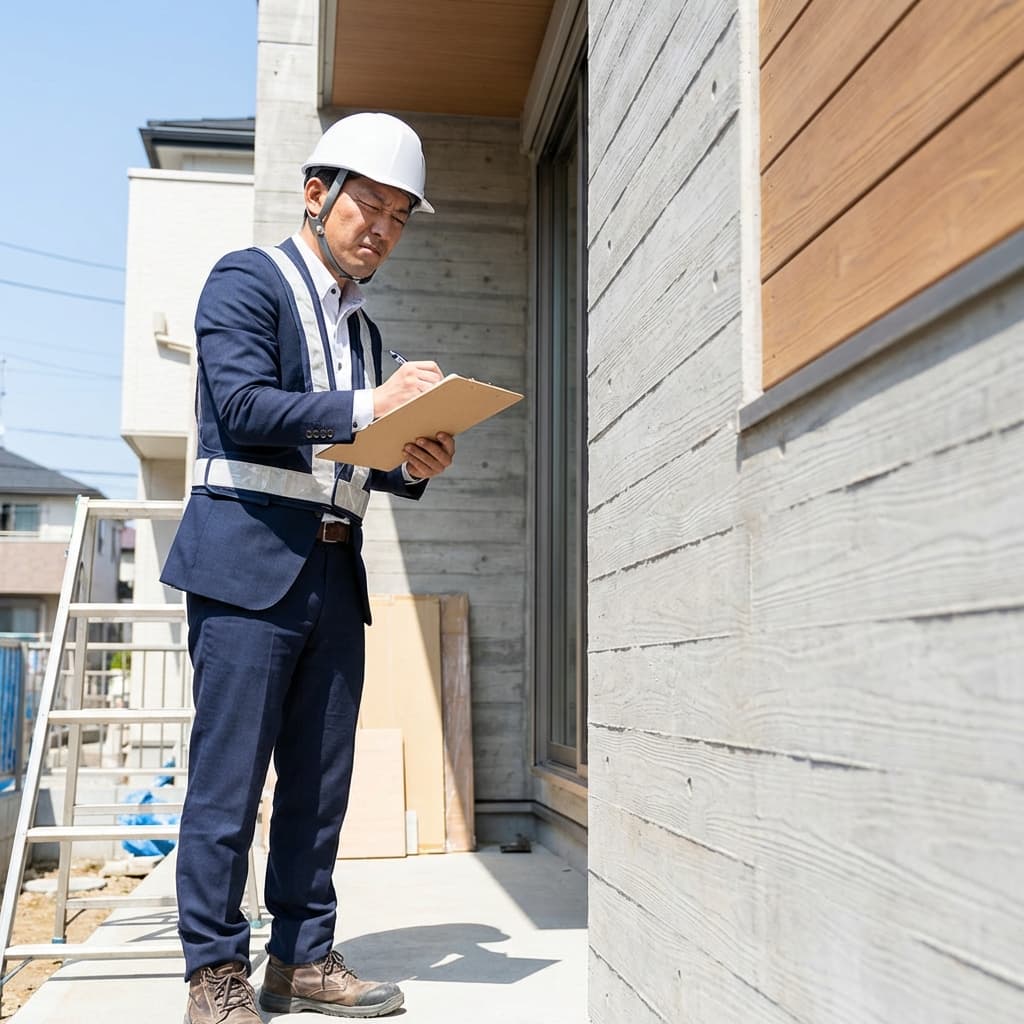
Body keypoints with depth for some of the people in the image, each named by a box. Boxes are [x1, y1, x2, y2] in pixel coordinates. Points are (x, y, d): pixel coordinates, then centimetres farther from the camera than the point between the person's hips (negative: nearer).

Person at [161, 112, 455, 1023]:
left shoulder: (362, 326, 22)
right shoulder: (246, 279, 2)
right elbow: (244, 404, -13)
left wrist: (414, 466, 0)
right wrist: (369, 407, -19)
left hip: (334, 570, 7)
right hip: (250, 555, -7)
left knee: (321, 776, 8)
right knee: (229, 774, -4)